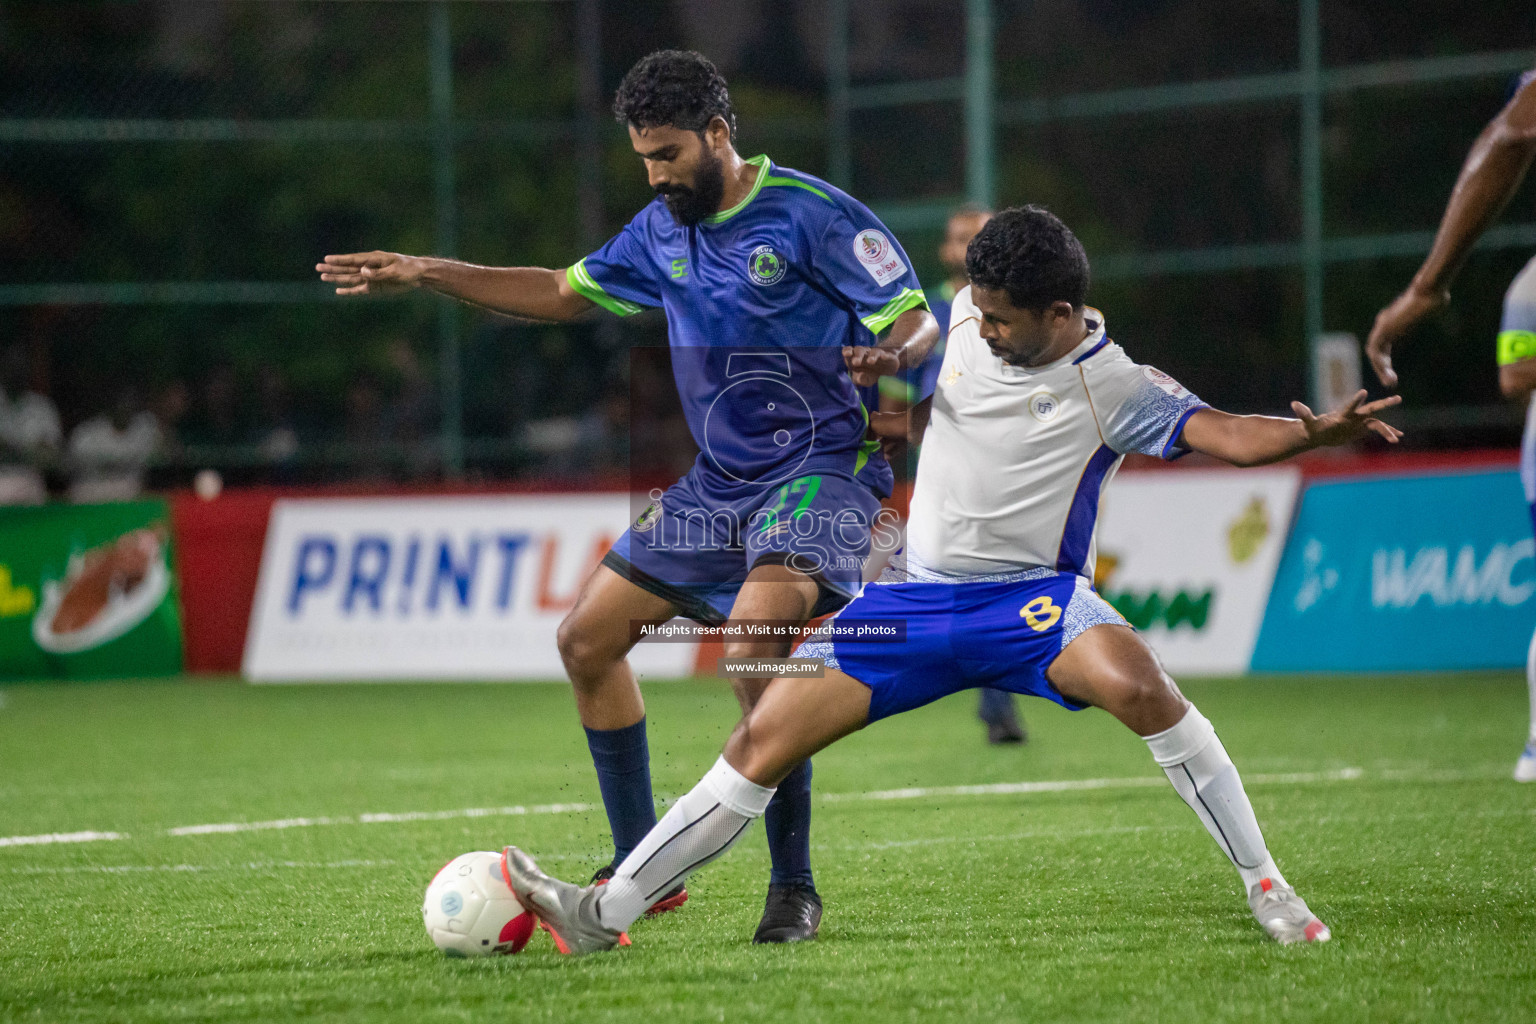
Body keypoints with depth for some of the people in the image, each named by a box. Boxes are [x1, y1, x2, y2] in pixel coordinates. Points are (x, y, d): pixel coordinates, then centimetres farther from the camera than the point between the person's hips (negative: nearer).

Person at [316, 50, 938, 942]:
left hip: (822, 466, -8)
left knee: (755, 638, -31)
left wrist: (889, 356, -38)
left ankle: (795, 889, -20)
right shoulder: (662, 232, 10)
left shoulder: (813, 214, -12)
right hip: (719, 482, 8)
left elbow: (919, 320, -14)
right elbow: (564, 293, 23)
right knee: (587, 641, 6)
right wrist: (425, 275, 18)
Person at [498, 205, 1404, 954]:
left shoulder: (1114, 388, -12)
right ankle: (604, 914, 1)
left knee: (1136, 682, -35)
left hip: (1030, 598, -5)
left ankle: (1266, 886, -21)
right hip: (914, 595, 5)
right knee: (766, 740, -5)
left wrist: (1316, 432, -43)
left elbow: (1226, 435, -25)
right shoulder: (967, 319, 4)